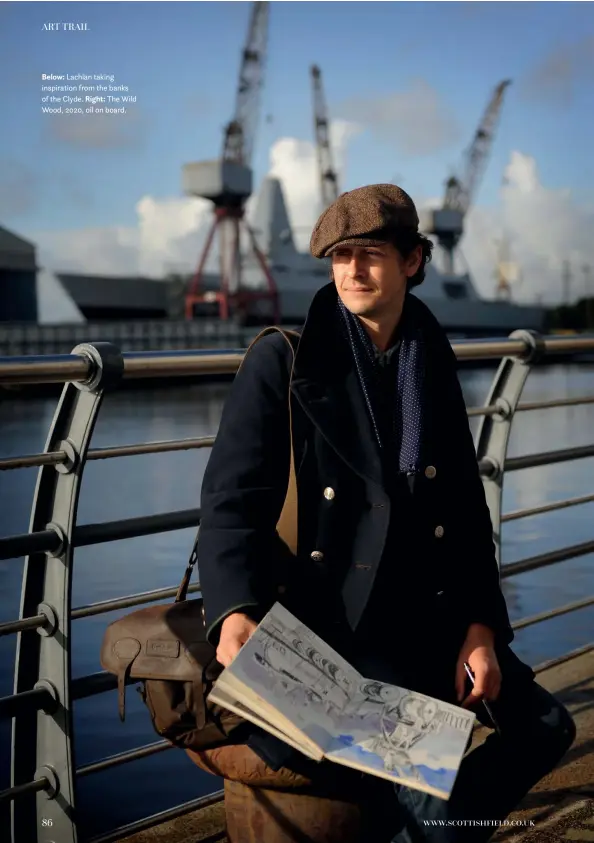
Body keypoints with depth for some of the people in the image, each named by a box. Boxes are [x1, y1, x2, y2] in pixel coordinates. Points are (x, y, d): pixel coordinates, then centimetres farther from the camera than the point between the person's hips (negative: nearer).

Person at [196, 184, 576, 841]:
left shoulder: (433, 363, 10)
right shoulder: (284, 358, -5)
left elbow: (464, 505, 10)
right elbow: (232, 498, -11)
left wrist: (480, 625, -3)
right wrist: (234, 612, -29)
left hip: (427, 614, 6)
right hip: (321, 618, -5)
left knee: (542, 725, 0)